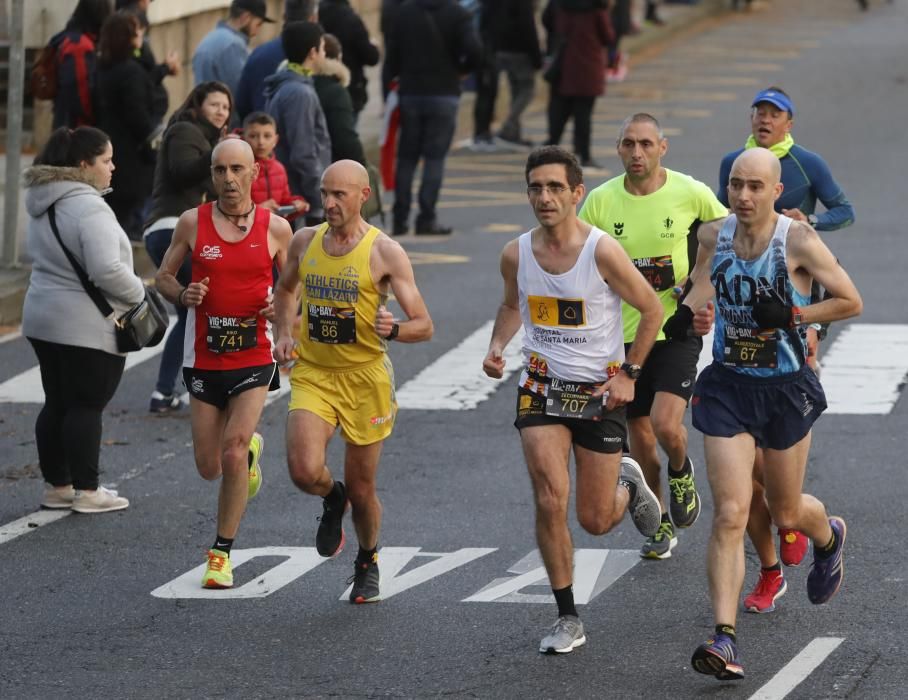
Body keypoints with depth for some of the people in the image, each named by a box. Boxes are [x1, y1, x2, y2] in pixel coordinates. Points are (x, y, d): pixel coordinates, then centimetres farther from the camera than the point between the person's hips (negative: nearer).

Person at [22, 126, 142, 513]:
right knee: (87, 406, -1)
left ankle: (56, 485, 20)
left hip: (44, 318, 9)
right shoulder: (89, 208, -21)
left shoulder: (44, 203, 11)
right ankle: (87, 491, 3)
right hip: (87, 325, -9)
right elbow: (106, 269, -27)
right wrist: (137, 293, -10)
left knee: (57, 403, 14)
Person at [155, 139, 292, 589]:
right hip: (204, 360, 2)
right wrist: (182, 295, -13)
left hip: (254, 359, -2)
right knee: (209, 468, 8)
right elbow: (163, 276, 9)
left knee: (233, 455, -15)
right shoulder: (192, 223, -1)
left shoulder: (276, 228, -2)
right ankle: (250, 449, 44)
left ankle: (222, 552, -1)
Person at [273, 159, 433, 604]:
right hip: (312, 373, 2)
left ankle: (368, 564, 35)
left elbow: (424, 326, -10)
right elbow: (286, 289, 24)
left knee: (361, 488, 7)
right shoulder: (305, 242, 2)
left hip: (364, 376, -2)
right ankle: (333, 501, 18)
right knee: (305, 471, -20)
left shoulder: (385, 253, -10)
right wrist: (284, 333, 8)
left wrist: (393, 330, -31)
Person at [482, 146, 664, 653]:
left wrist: (629, 373, -6)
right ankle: (568, 620, -2)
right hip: (543, 386, 2)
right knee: (550, 502, -15)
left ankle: (627, 483, 43)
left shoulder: (603, 251, -16)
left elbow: (652, 309, -4)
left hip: (600, 390, -2)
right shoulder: (517, 254, -3)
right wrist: (498, 347, -1)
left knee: (596, 521, 5)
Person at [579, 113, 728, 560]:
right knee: (640, 442, 9)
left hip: (677, 328, -3)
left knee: (666, 426, -21)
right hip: (625, 335, 3)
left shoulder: (690, 193, -8)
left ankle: (681, 473, 14)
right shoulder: (601, 201, -4)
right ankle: (660, 525, 30)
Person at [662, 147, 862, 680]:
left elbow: (851, 301, -7)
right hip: (728, 386, 2)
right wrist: (688, 311, -1)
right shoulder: (714, 235, -2)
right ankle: (725, 639, -15)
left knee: (786, 513, 15)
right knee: (730, 514, -11)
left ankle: (830, 537, 53)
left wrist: (792, 316, -19)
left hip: (786, 389, -2)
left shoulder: (799, 242, -15)